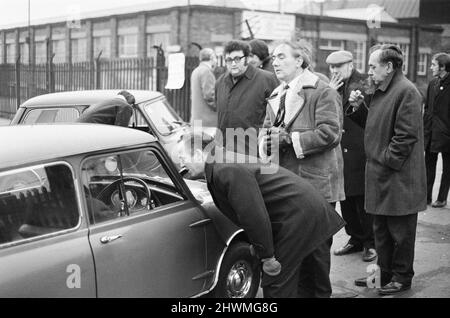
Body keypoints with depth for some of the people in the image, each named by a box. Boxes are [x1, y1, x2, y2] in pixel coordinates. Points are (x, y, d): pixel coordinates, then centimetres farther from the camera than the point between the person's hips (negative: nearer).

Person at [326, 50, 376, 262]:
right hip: (339, 154, 6)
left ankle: (370, 243, 15)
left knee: (363, 202, 1)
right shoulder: (332, 88, 12)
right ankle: (355, 239, 27)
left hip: (360, 153, -6)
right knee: (346, 201, 13)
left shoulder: (365, 84, -7)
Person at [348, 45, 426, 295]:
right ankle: (384, 273, 29)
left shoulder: (407, 92, -16)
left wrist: (386, 162, -18)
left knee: (400, 232, 4)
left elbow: (406, 136, -21)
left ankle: (402, 278, 17)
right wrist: (359, 107, 5)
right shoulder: (381, 91, 13)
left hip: (398, 177, -9)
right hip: (380, 175, 9)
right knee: (381, 230, 17)